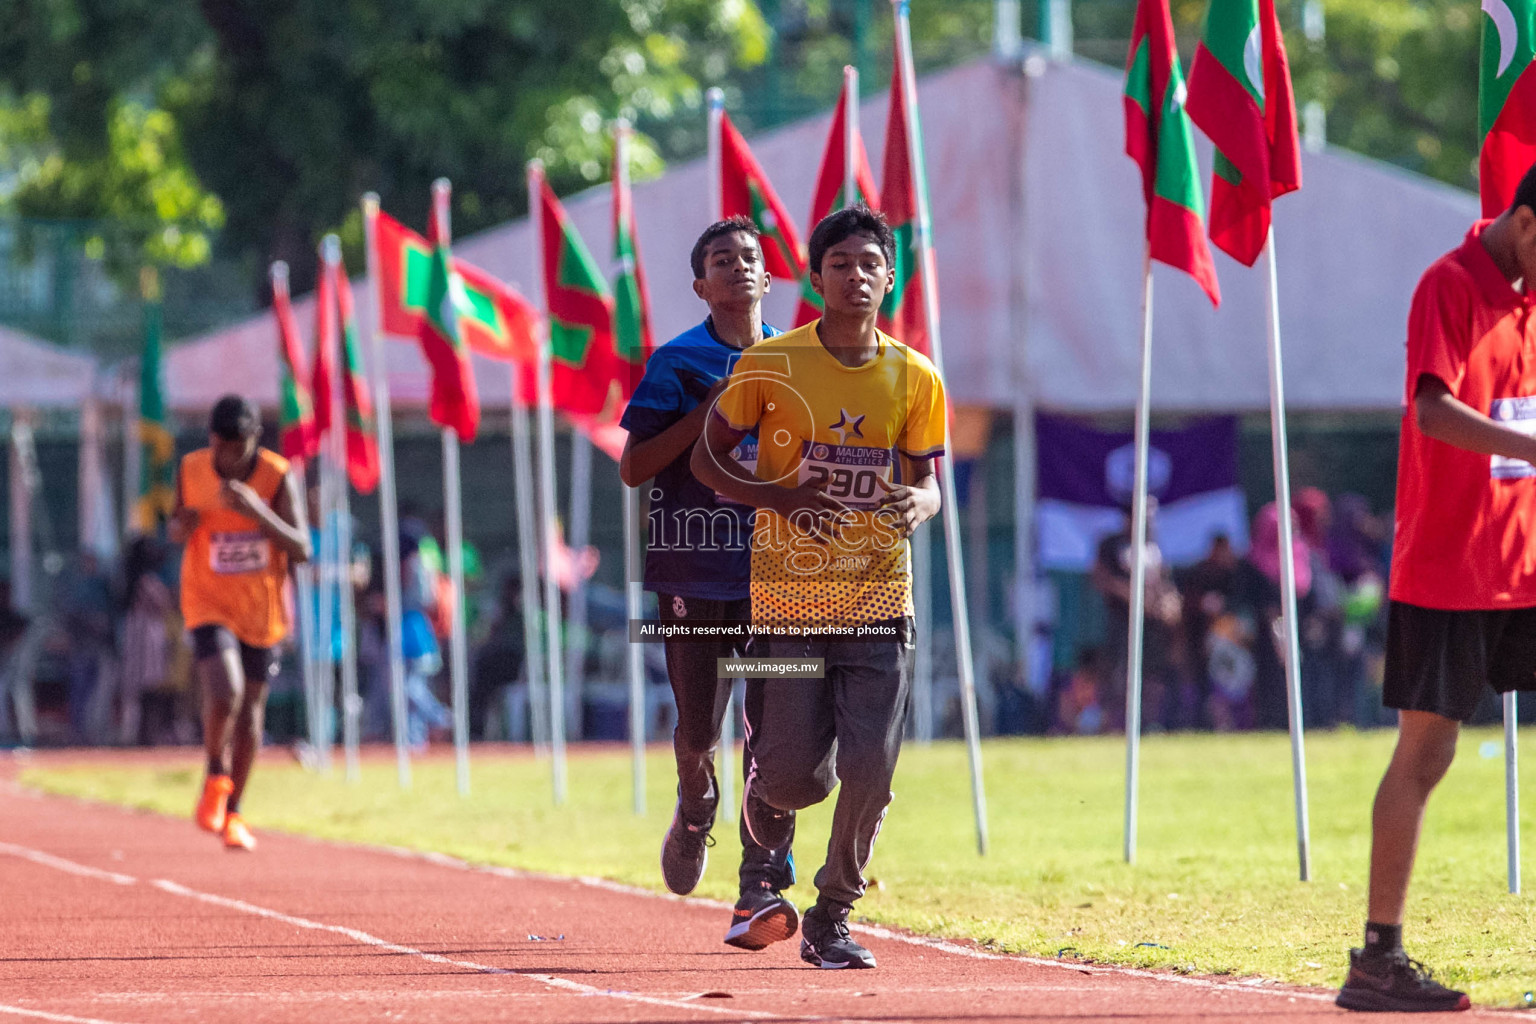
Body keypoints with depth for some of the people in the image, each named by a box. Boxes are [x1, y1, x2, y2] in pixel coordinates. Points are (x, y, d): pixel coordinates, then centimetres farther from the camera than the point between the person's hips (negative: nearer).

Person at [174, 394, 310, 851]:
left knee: (250, 711, 11)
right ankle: (216, 776, 7)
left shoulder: (278, 476, -14)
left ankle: (232, 812, 29)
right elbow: (176, 530, 9)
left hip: (262, 608, 1)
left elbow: (301, 549, -19)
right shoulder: (191, 470, -7)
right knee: (224, 694, -23)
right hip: (209, 603, -1)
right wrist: (181, 526, -16)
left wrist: (257, 511, -33)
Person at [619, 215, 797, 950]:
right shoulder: (678, 363, 1)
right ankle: (695, 809, 40)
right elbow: (634, 468, -4)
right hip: (694, 567, -1)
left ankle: (763, 889, -13)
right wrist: (712, 409, -13)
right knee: (698, 730, 5)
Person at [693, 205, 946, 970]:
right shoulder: (769, 365, -4)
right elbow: (708, 459, 3)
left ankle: (830, 919, 10)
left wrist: (918, 505, -14)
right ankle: (764, 788, 35)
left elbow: (926, 480, 11)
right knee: (797, 772, -4)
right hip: (788, 590, -2)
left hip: (879, 594, 2)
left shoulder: (915, 380, 4)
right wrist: (782, 497, -14)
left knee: (870, 770, -8)